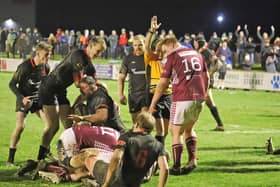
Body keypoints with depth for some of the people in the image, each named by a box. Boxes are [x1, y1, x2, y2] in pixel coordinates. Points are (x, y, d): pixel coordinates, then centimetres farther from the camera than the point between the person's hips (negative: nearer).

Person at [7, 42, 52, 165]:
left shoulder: (46, 67, -4)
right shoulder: (25, 67, -21)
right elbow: (12, 84, -15)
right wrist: (22, 97, -25)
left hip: (38, 97, 6)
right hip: (24, 98, -6)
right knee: (20, 126, -18)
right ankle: (10, 158, -11)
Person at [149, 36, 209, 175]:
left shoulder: (172, 57, 0)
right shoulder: (196, 54, 16)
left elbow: (163, 83, -1)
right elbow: (206, 77, 17)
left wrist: (153, 104, 5)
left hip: (182, 99, -6)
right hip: (199, 98, 6)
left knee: (176, 133, 4)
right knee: (189, 129, 22)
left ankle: (176, 167, 2)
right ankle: (192, 159, 8)